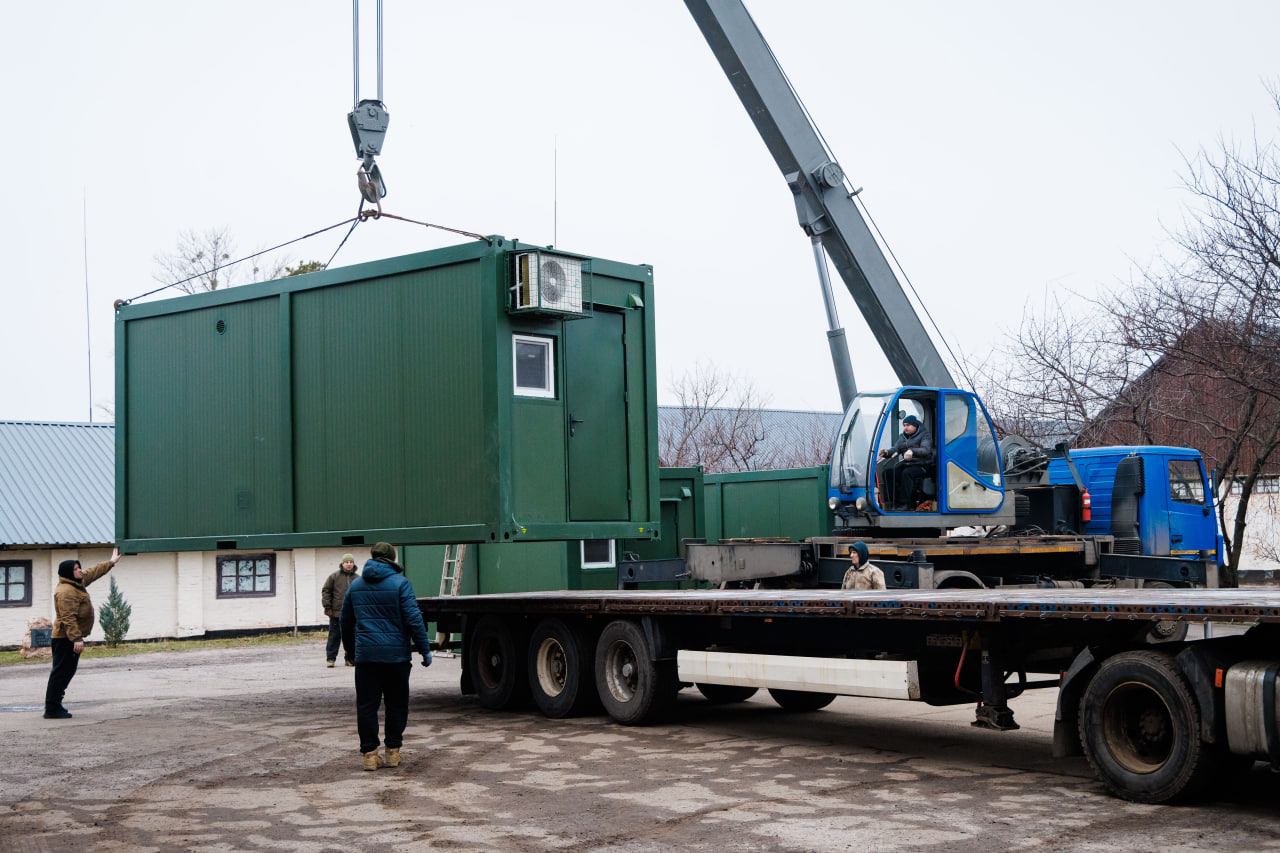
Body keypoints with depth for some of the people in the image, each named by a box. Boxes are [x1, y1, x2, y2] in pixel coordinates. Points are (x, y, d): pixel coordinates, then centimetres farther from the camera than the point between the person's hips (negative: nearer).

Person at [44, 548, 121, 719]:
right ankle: (51, 709, -9)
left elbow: (93, 573, 31)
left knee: (67, 671, 15)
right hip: (65, 639, -11)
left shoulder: (77, 583, 13)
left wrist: (111, 563, 39)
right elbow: (68, 618, -26)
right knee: (61, 672, -10)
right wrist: (77, 638, -30)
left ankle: (55, 704, 22)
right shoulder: (66, 592, -19)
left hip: (71, 638, 11)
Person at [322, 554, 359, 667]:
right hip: (336, 613, -2)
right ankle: (330, 658, 9)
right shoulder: (334, 576, 2)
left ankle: (350, 658, 14)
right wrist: (327, 607, -3)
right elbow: (326, 591, 3)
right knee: (334, 636, 2)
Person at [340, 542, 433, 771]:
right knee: (396, 704, 9)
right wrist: (425, 649, -4)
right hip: (396, 655, -3)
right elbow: (413, 619, -11)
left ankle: (370, 753, 2)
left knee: (366, 705, 5)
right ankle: (393, 751, 13)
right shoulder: (400, 583, -5)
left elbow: (346, 621, 19)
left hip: (365, 655, 3)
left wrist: (350, 650, 32)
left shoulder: (356, 585, 10)